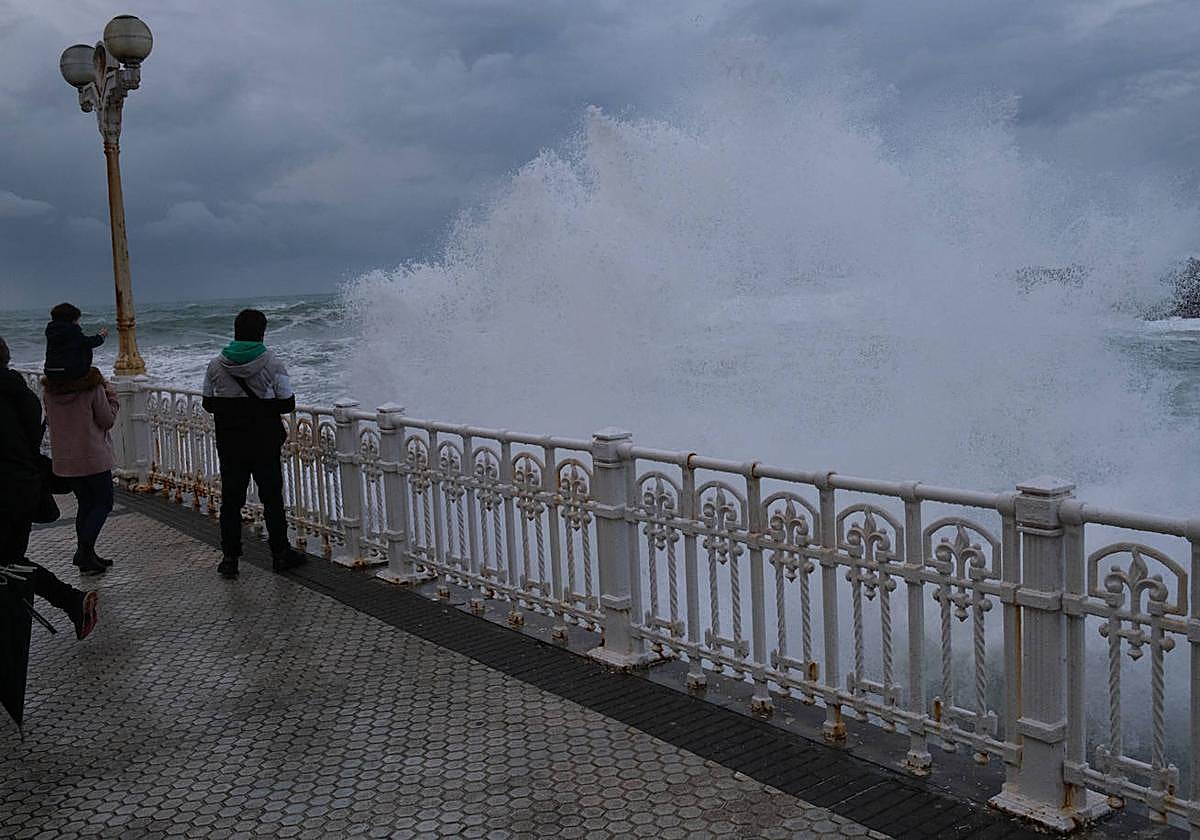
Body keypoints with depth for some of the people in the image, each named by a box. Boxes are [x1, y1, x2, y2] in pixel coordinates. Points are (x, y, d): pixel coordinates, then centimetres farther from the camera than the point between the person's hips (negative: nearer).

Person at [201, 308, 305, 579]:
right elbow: (287, 404, -6)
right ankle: (280, 554, 18)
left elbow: (208, 404, 5)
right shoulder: (272, 364, -10)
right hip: (265, 444, -2)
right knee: (272, 498, 10)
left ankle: (229, 559, 12)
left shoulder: (216, 366, -3)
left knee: (230, 500, 9)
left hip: (229, 446, 2)